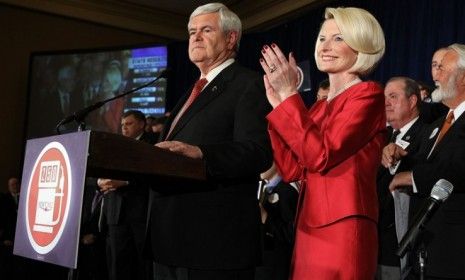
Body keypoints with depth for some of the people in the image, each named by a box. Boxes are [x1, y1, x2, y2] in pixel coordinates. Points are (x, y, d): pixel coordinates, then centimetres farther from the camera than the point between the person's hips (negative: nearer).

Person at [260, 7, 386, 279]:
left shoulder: (368, 94, -7)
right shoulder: (319, 107, 17)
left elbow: (322, 156, -18)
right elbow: (292, 170, 8)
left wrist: (289, 95, -13)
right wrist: (278, 103, 6)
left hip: (342, 230, -8)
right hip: (311, 229, 8)